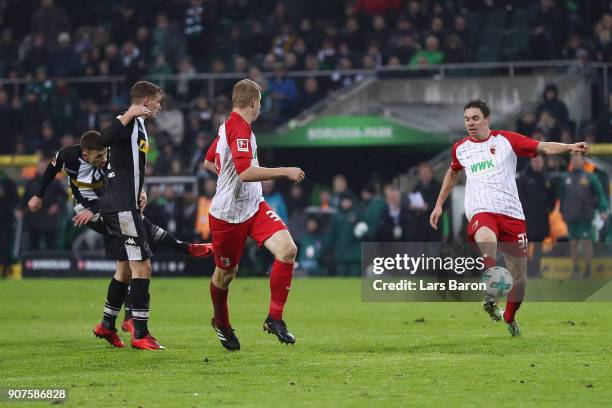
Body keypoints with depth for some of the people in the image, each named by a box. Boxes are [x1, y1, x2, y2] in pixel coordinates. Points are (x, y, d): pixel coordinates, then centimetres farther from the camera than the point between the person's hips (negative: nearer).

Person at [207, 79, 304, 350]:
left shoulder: (229, 125, 10)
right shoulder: (239, 129, -20)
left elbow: (210, 161, 24)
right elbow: (246, 172, -32)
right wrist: (285, 172, -26)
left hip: (253, 206, 8)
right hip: (228, 214, -8)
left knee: (287, 249, -14)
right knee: (225, 273, 9)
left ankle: (275, 318, -7)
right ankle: (221, 324, 37)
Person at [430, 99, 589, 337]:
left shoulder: (506, 140, 4)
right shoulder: (460, 149, 13)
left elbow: (543, 147, -3)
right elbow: (453, 173, 34)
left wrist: (570, 147, -19)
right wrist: (439, 205, 33)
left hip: (511, 213, 0)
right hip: (481, 212, 0)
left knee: (519, 278, 4)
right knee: (486, 238, -40)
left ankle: (509, 318, 31)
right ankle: (490, 295, -40)